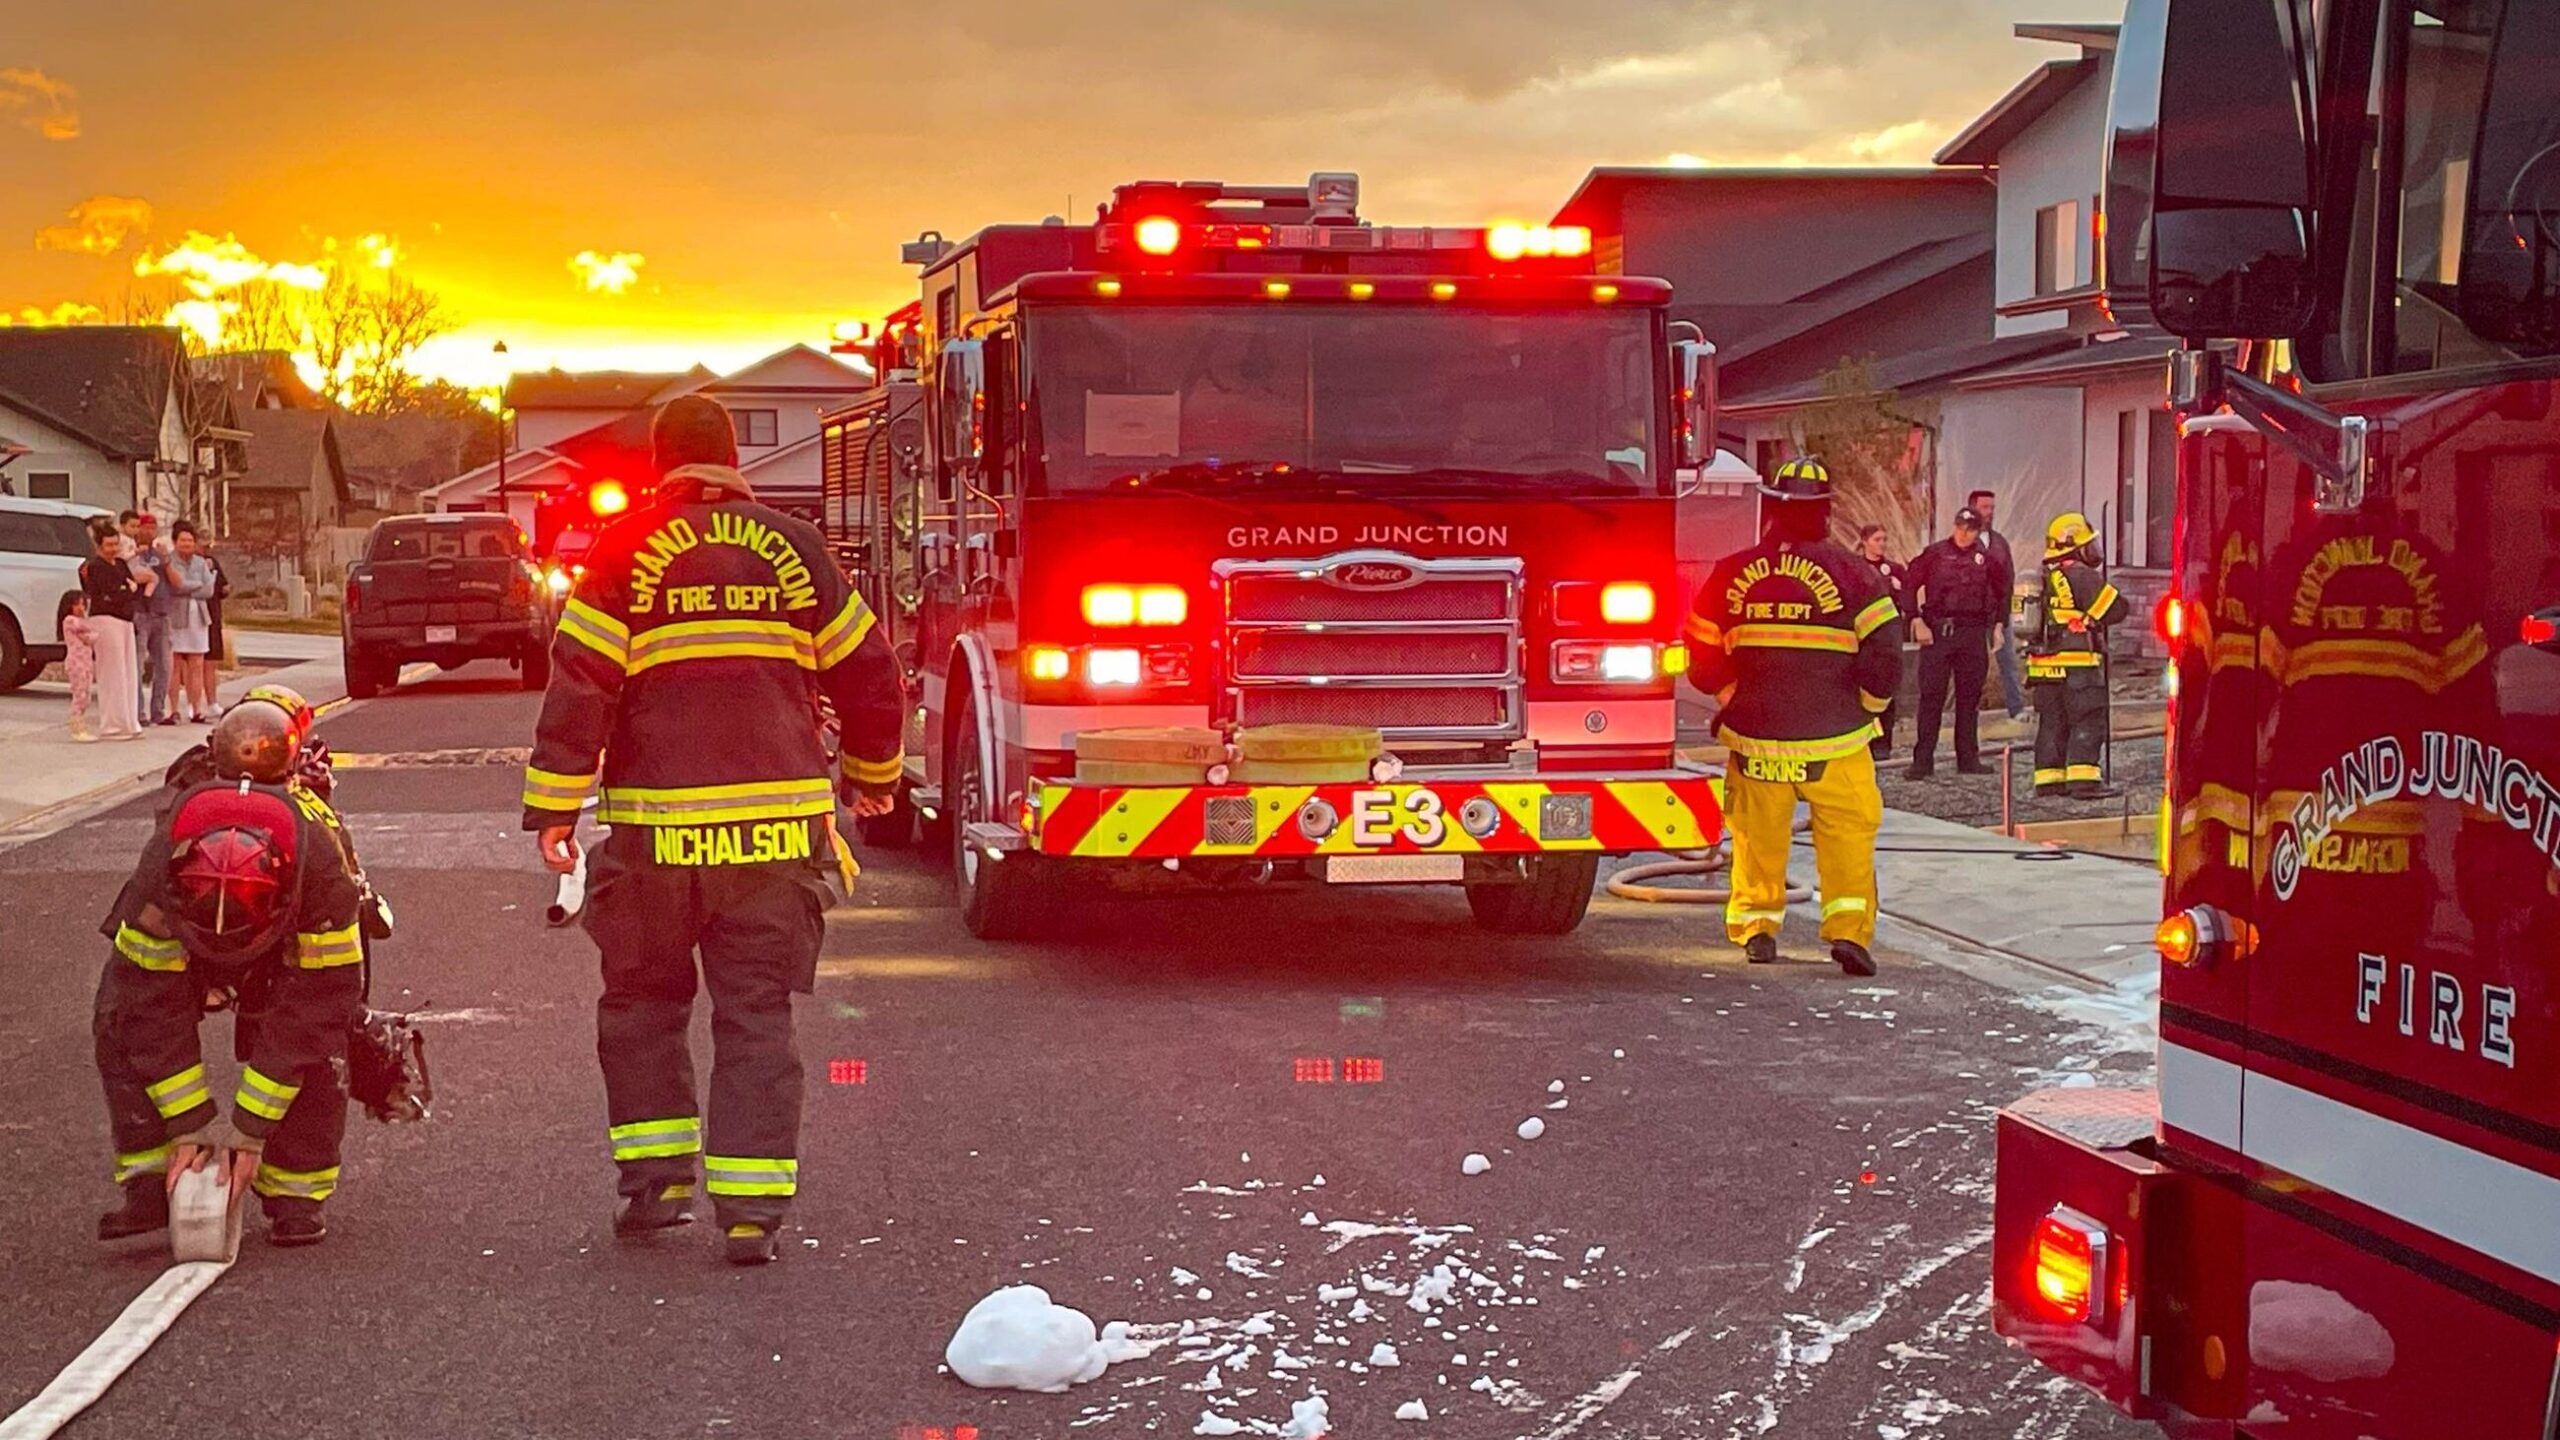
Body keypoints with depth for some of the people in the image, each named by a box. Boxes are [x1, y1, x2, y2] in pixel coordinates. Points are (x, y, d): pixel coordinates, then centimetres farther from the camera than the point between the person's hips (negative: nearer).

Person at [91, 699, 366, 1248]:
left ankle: (296, 1191, -11)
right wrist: (190, 1125, -31)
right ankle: (150, 1185, -14)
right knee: (124, 1021, -22)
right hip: (176, 947, 1)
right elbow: (157, 1010, -30)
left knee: (313, 1037, -26)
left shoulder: (322, 866, -43)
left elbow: (309, 1016, -36)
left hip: (294, 949, -1)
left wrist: (249, 1131, -34)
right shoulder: (159, 872, -40)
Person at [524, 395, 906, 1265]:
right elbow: (867, 671, 11)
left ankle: (655, 1176, 16)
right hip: (779, 825, 1)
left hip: (659, 826, -1)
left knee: (643, 1002, 16)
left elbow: (580, 683, -7)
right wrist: (873, 775, 26)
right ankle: (753, 1208, 2)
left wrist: (554, 804, -2)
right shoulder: (793, 550, 6)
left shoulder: (628, 550, -1)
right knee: (758, 1013, 5)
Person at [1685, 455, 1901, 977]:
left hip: (1754, 737, 3)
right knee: (1848, 834, 4)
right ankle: (1849, 928, -7)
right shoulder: (1850, 573, -8)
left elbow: (1703, 658, 5)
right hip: (1833, 739, -2)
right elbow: (1884, 650, -12)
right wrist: (1870, 706, 4)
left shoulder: (1732, 573, 0)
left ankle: (1756, 924, 16)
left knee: (1759, 835, 15)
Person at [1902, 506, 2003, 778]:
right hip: (1938, 631, -3)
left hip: (1973, 632, 3)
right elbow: (1911, 586, -2)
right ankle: (1923, 759, -3)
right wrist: (1918, 621, -8)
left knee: (1969, 695, 8)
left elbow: (1999, 593, 17)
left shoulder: (1985, 558, 8)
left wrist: (1998, 625, 10)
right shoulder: (1935, 554, 0)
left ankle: (1968, 758, 15)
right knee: (1931, 695, -4)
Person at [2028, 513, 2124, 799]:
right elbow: (2116, 609, -12)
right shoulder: (2083, 576, -12)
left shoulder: (2044, 578, 14)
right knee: (2088, 722, -6)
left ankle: (2048, 778, 13)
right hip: (2078, 665, -8)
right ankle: (2083, 778, -12)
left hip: (2045, 664, 8)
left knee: (2052, 722, 12)